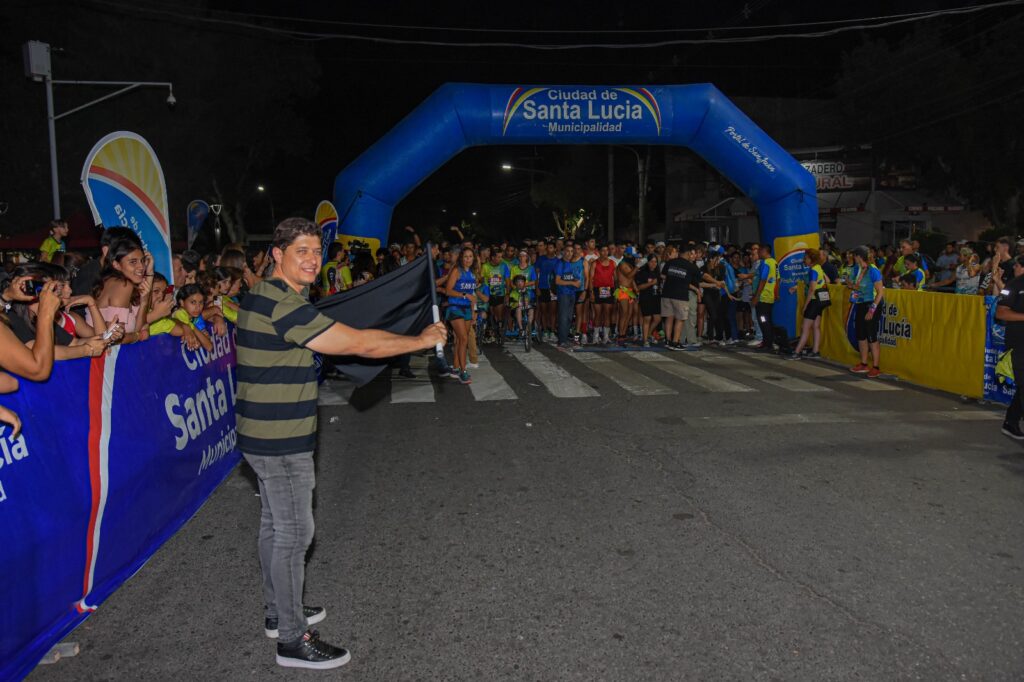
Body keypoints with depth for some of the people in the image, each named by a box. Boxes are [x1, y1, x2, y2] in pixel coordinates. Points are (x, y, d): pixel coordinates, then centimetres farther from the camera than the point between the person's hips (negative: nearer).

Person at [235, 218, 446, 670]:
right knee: (293, 533, 0)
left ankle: (278, 611, 37)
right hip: (280, 442, -10)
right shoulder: (283, 305, -23)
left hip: (268, 435, 10)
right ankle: (293, 640, 13)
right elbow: (359, 344, -23)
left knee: (275, 524, 20)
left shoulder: (263, 297, 9)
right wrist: (422, 340, -13)